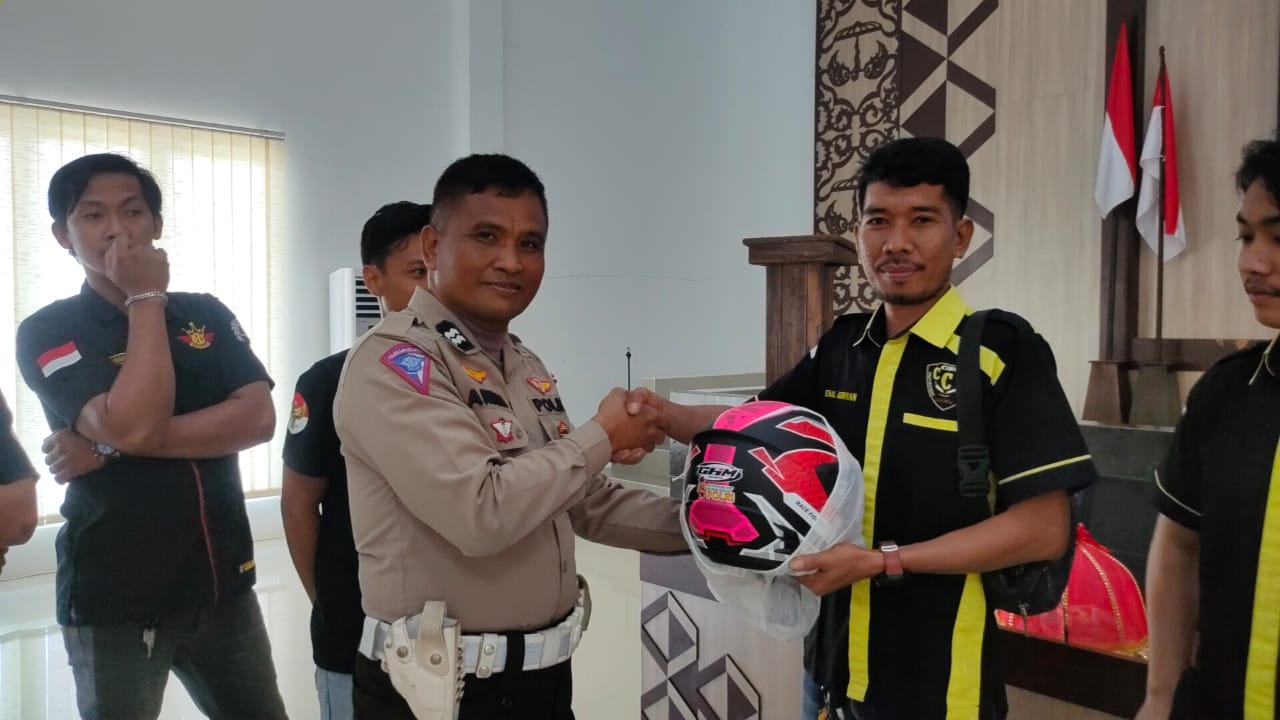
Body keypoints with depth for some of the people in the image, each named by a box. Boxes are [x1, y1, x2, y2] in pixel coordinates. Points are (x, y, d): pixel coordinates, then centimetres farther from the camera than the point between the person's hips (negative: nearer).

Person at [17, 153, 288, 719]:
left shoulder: (208, 314, 4)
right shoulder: (47, 332, -7)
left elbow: (257, 419, -10)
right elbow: (134, 423, -23)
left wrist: (109, 446, -17)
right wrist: (147, 297, -14)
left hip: (223, 585, 4)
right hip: (113, 600, -3)